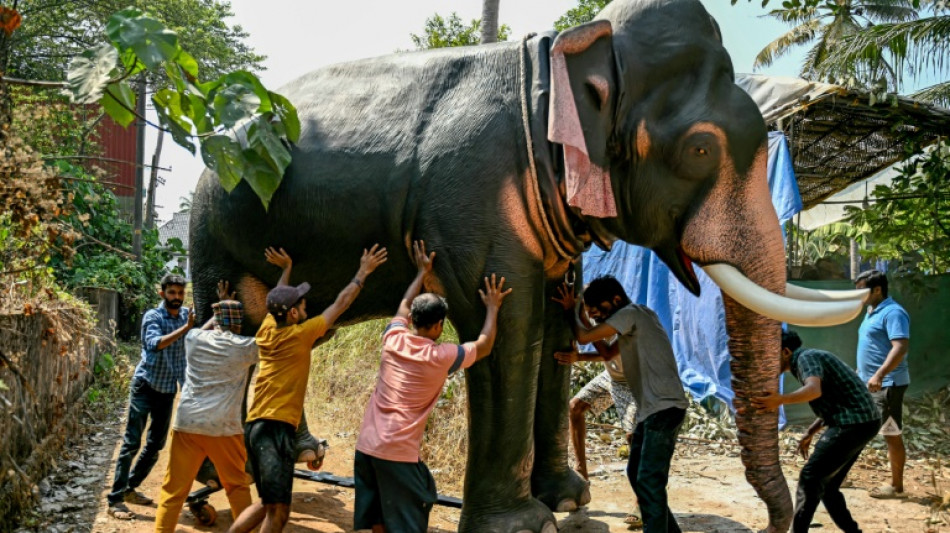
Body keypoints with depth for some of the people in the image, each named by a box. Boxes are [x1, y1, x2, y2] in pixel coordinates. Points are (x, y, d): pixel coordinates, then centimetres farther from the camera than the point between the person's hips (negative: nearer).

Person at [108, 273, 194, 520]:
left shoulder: (186, 315, 4)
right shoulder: (152, 317, -12)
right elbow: (155, 344, -29)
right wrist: (185, 328, -35)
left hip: (168, 389, 6)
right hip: (146, 386, -6)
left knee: (156, 444, 12)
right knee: (132, 443, -7)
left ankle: (130, 488, 27)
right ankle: (115, 500, -4)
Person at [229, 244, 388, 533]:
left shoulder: (267, 330, 8)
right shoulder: (299, 335, -9)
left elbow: (279, 297, 28)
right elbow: (340, 304, -2)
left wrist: (287, 267, 40)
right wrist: (363, 272, 7)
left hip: (256, 426, 9)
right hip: (276, 428, -9)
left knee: (268, 504, 20)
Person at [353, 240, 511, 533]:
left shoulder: (393, 339, 2)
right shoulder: (441, 357, -9)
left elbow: (405, 305, 25)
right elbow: (484, 346, 9)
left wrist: (422, 272, 36)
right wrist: (492, 308, 20)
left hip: (366, 446, 6)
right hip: (398, 453, -6)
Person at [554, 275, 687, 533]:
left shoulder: (630, 313, -10)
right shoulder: (633, 320, 19)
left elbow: (584, 337, -11)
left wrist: (571, 309, 5)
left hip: (664, 407, -11)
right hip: (650, 409, 11)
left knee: (649, 480, -13)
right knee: (636, 474, 15)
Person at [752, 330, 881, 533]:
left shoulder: (806, 357, -11)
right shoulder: (808, 361, 19)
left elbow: (814, 390, -32)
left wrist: (781, 400, -48)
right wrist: (810, 432, 21)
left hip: (855, 423, -10)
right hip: (858, 423, 10)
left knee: (811, 478, -8)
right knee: (826, 484, 14)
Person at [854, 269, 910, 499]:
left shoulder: (892, 312, -17)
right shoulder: (872, 312, 15)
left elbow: (901, 347, -27)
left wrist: (879, 375, -34)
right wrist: (859, 373, 26)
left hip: (887, 384, -10)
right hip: (869, 384, 10)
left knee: (892, 435, -1)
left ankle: (897, 487, 8)